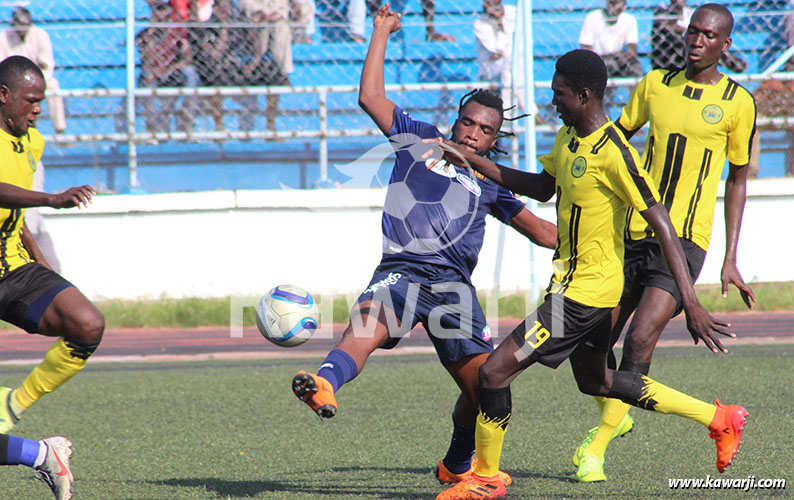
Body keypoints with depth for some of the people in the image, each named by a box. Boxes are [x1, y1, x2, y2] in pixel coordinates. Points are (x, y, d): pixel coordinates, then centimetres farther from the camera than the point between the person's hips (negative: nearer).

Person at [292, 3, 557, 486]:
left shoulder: (490, 184, 24)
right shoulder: (420, 139, 18)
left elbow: (540, 230, 28)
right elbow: (371, 98, 11)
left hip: (454, 283, 3)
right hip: (402, 269, -3)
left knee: (484, 384, 0)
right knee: (371, 318, -36)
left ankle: (457, 466, 26)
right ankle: (326, 384, -65)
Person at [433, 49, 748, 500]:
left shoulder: (614, 154, -23)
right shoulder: (569, 137, 5)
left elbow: (663, 225, -23)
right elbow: (543, 188, 23)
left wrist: (691, 304, -27)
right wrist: (474, 162, 15)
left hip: (584, 291, -10)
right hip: (577, 282, 10)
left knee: (496, 370, -9)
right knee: (596, 382, 26)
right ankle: (719, 419, 31)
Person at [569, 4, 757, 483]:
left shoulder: (738, 103, 0)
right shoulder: (655, 85, 8)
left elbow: (738, 181, 7)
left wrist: (730, 260, 4)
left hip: (686, 240, -4)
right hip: (633, 232, 4)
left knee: (641, 336, -19)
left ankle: (597, 447, -10)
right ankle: (615, 414, 34)